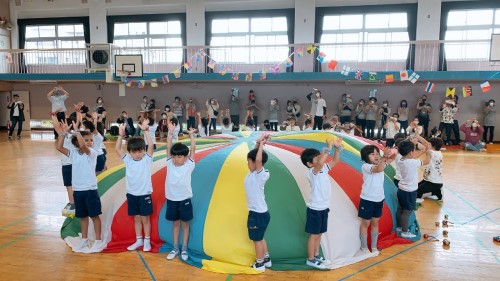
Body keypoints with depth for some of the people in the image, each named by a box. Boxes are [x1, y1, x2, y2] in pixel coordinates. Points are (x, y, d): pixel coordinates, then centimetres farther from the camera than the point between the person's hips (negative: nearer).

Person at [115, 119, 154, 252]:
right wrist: (121, 135, -19)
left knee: (145, 218, 7)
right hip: (132, 194, 3)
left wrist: (145, 130, -29)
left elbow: (151, 145, -22)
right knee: (136, 218, 15)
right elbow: (117, 149, -8)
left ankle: (147, 241, 20)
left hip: (144, 194, -3)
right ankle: (139, 240, 27)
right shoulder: (127, 160, 0)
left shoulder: (147, 159, -8)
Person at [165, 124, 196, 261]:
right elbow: (168, 148, -7)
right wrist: (170, 132, -13)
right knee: (175, 223, 14)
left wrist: (191, 134, -12)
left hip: (184, 199, -2)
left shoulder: (189, 166, -7)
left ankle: (184, 249, 20)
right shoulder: (170, 164, -2)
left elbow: (193, 149, -10)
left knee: (185, 223, 9)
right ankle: (175, 248, 26)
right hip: (171, 199, 2)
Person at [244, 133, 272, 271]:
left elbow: (258, 159, -37)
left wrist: (262, 143, -26)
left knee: (257, 239, 6)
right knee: (260, 238, 21)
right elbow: (254, 156, 9)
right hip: (258, 212, 9)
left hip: (258, 213, -9)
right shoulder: (253, 173, 2)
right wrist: (259, 143, -4)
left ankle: (259, 264, 20)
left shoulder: (261, 174, -20)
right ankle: (266, 260, 35)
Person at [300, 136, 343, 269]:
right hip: (315, 209, -8)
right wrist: (328, 148, -36)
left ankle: (316, 255, 32)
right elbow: (320, 163, -41)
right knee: (314, 234, 4)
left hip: (324, 207, 8)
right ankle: (311, 259, 16)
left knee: (319, 233, 18)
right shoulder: (312, 172, -21)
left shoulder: (324, 169, 4)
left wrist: (337, 147, -4)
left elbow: (335, 160, 11)